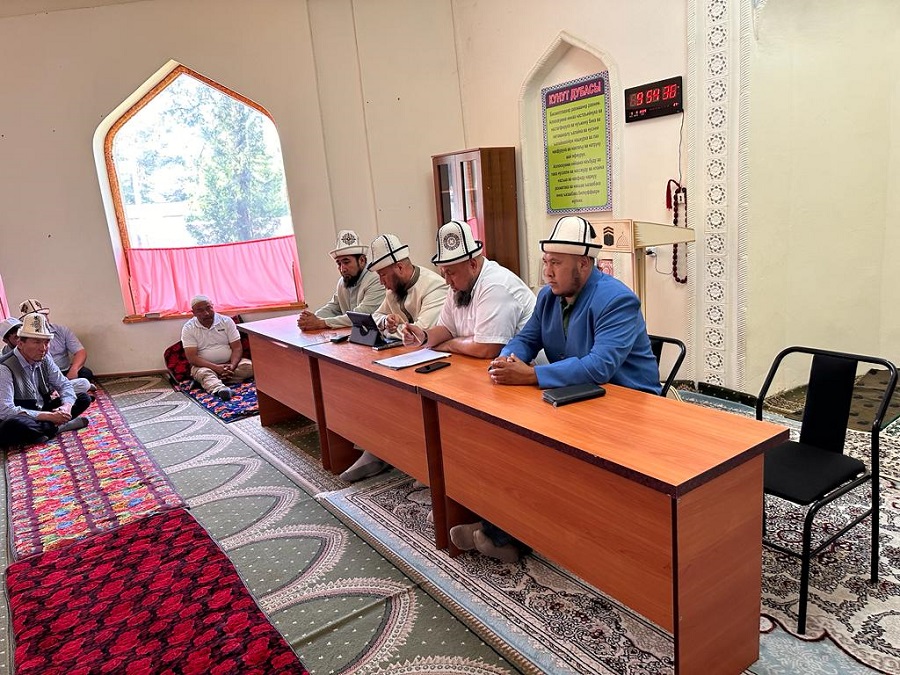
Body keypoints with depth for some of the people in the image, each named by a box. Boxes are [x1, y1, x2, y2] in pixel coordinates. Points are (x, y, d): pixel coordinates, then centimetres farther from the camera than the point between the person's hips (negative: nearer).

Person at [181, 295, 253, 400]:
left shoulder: (226, 321, 1)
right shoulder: (188, 328, -4)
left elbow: (237, 348, -2)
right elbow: (192, 358, -12)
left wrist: (232, 366, -23)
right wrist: (216, 368, -25)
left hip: (229, 363, 2)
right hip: (205, 365, -2)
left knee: (250, 366, -25)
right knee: (203, 373, -36)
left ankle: (214, 383, -32)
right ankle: (219, 389, -65)